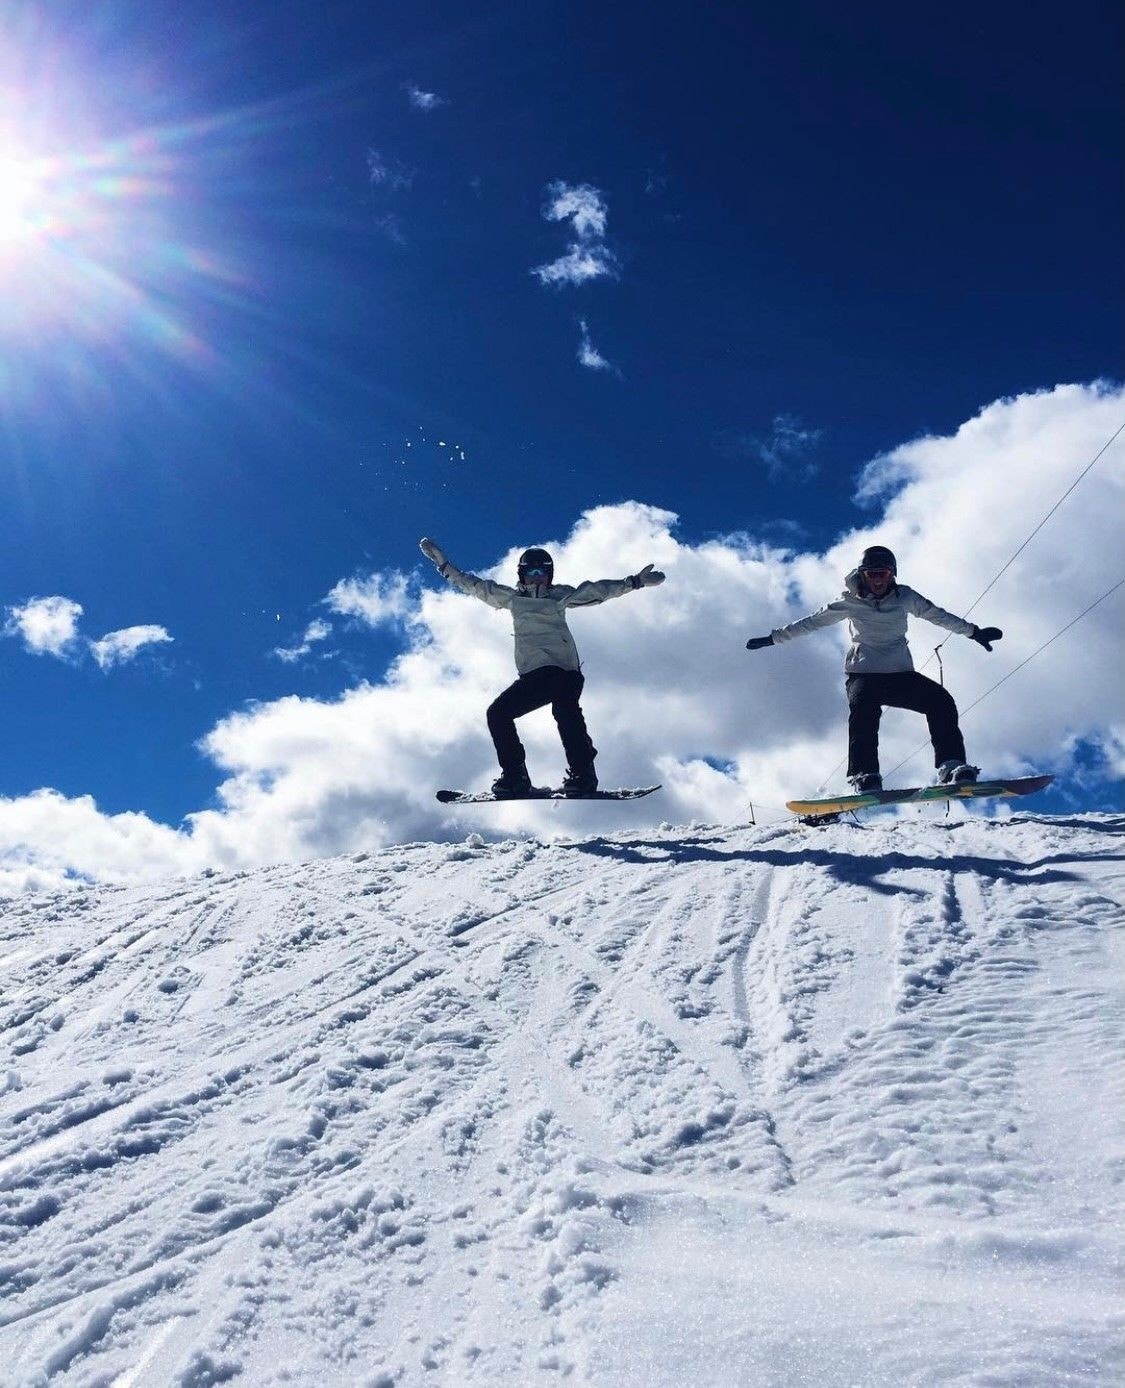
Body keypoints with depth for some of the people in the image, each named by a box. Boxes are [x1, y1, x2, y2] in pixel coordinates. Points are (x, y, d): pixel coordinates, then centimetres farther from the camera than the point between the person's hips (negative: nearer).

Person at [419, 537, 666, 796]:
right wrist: (443, 564, 26)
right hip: (532, 677, 4)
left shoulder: (558, 596, 16)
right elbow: (475, 585, 28)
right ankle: (514, 775, -1)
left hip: (563, 670, -4)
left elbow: (596, 591, 12)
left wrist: (635, 582, 5)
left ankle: (582, 774, -29)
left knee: (565, 711, -29)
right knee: (497, 713, -5)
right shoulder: (512, 598, 23)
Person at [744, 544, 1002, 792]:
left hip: (901, 674, 3)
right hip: (863, 675, -3)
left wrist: (974, 631, 20)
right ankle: (864, 776, -38)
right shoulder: (850, 602, 2)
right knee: (863, 710, -34)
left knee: (941, 701, -19)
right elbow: (812, 621, 8)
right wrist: (773, 638, 8)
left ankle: (951, 766, -20)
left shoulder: (904, 597, 8)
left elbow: (938, 615, 17)